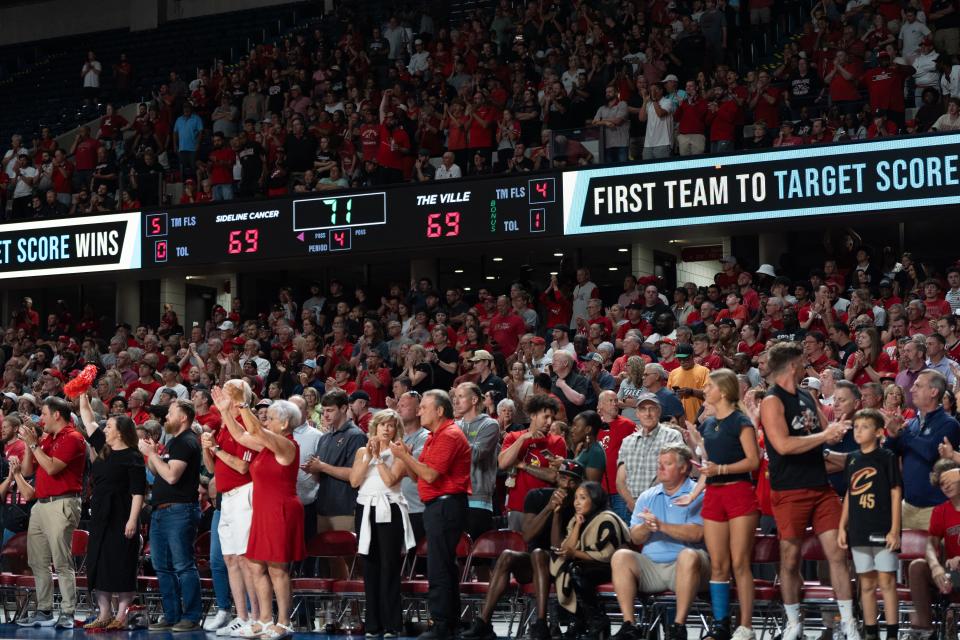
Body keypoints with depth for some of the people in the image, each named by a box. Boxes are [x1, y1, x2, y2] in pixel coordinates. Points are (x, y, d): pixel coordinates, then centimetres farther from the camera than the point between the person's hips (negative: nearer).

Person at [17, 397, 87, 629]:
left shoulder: (72, 438, -8)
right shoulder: (47, 438, 18)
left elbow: (51, 467, -18)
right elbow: (27, 471, 17)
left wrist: (34, 444, -11)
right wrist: (29, 443, 6)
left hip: (61, 504, -9)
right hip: (40, 504, 9)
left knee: (61, 562, -10)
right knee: (37, 561, 9)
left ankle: (67, 614, -9)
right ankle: (43, 611, 14)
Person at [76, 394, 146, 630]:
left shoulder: (133, 458, -8)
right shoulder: (102, 448, 12)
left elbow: (138, 491, -12)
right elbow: (88, 419, 17)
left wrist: (133, 520, -19)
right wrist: (82, 395, 14)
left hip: (121, 518, -8)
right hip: (100, 517, 8)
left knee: (121, 565, -4)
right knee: (98, 564, 6)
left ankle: (121, 615, 1)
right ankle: (104, 614, 12)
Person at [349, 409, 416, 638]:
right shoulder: (362, 451, 13)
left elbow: (390, 480, -12)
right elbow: (354, 481, 0)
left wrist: (378, 457, -8)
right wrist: (368, 456, -6)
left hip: (389, 511, -4)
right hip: (366, 509, 4)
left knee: (389, 566, -6)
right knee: (370, 566, 5)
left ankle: (392, 624, -5)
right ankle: (373, 623, 10)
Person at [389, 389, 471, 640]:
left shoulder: (449, 435, -13)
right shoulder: (435, 436, 20)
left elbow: (430, 474, -20)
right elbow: (419, 475, 18)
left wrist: (404, 456, -11)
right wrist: (405, 456, 4)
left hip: (445, 505, -11)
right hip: (437, 506, 11)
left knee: (438, 570, -11)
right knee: (445, 566, 13)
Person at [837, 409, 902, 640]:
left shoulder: (887, 457, -4)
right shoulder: (852, 459, 10)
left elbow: (896, 493, -6)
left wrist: (895, 529, -11)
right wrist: (842, 527, 11)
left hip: (882, 530, -5)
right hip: (859, 531, 5)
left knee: (886, 582, -4)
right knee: (866, 584, 10)